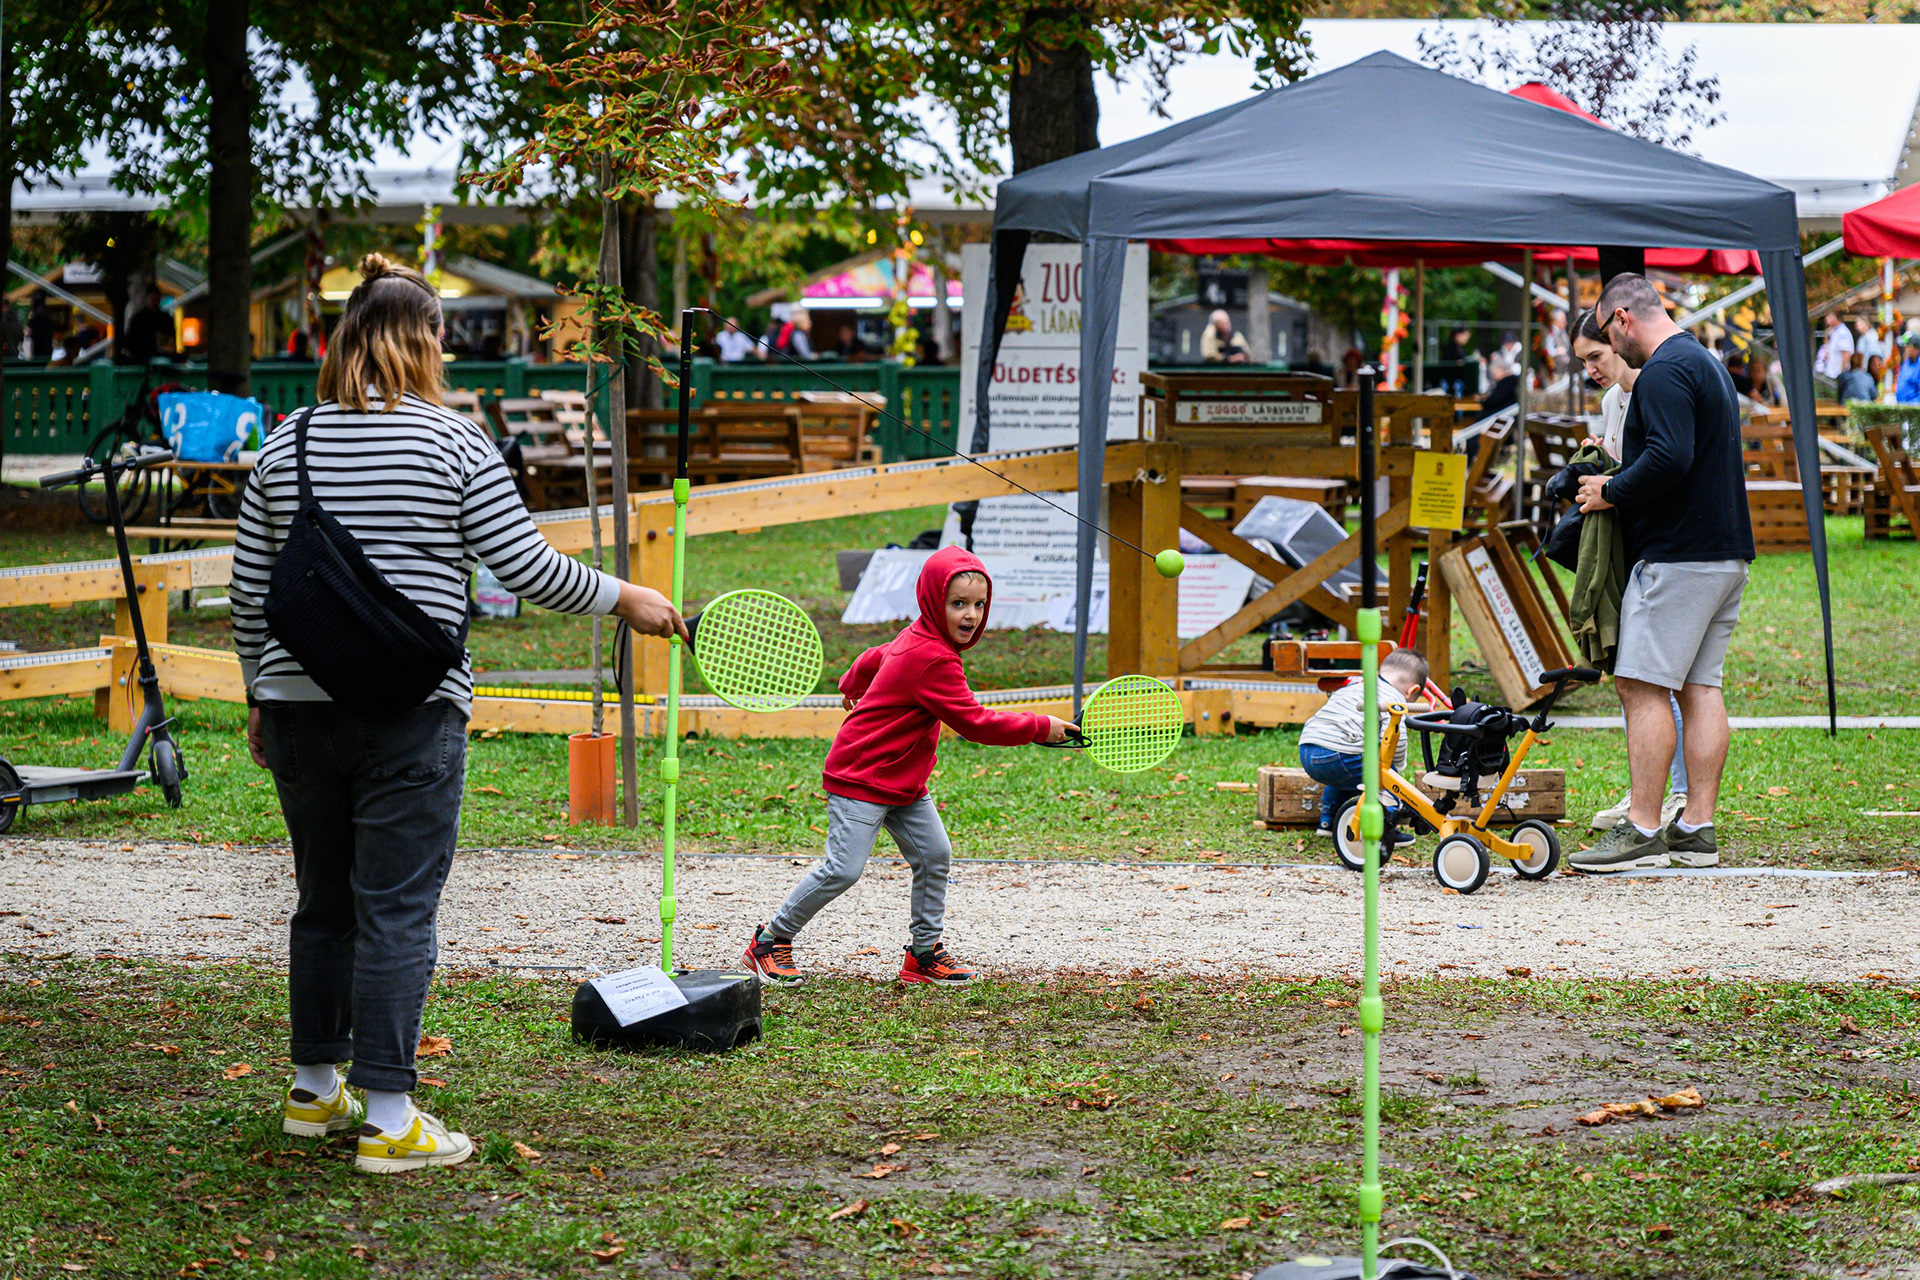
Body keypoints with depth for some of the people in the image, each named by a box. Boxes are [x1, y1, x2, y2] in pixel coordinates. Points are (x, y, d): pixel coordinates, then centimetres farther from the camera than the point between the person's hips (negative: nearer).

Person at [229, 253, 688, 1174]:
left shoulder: (284, 447, 6)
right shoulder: (454, 443, -6)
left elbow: (249, 592, 10)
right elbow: (525, 568, -6)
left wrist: (260, 698, 21)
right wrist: (624, 598, 8)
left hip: (300, 705, 5)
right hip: (411, 716, -5)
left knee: (324, 903, 17)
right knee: (398, 911, -2)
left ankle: (314, 1089, 27)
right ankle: (388, 1121, -2)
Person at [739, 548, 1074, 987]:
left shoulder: (916, 640, 7)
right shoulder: (933, 660, -25)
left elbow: (873, 659, 28)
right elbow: (975, 723, -26)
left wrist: (853, 687, 50)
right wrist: (1041, 727, -18)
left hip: (904, 783, 10)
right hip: (860, 777, -10)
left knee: (935, 856, 2)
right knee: (843, 869, -12)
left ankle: (924, 951, 10)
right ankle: (771, 940, 3)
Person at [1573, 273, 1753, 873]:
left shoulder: (1664, 373, -13)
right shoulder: (1707, 363, 20)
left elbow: (1669, 458, -25)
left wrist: (1612, 492, -11)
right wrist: (1624, 471, 17)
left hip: (1677, 554, -10)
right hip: (1725, 551, 10)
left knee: (1643, 686, -8)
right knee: (1700, 687, 9)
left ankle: (1643, 829, -9)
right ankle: (1697, 829, 8)